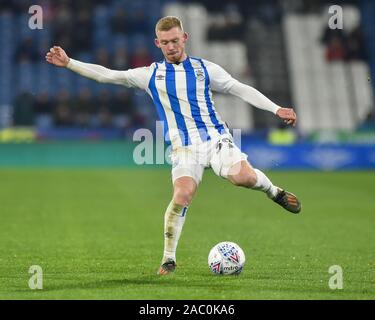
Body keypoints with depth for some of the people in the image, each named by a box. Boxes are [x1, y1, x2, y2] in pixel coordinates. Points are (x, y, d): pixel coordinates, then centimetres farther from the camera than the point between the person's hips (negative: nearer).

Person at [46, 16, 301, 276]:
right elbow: (107, 75, 9)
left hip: (216, 137, 0)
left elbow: (242, 90, 10)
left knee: (243, 176, -28)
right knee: (182, 196, -24)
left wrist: (276, 109, 1)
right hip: (184, 147, 0)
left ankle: (274, 192, 6)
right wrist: (68, 63, 3)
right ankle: (169, 259, -8)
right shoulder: (151, 75, 10)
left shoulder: (205, 69, 9)